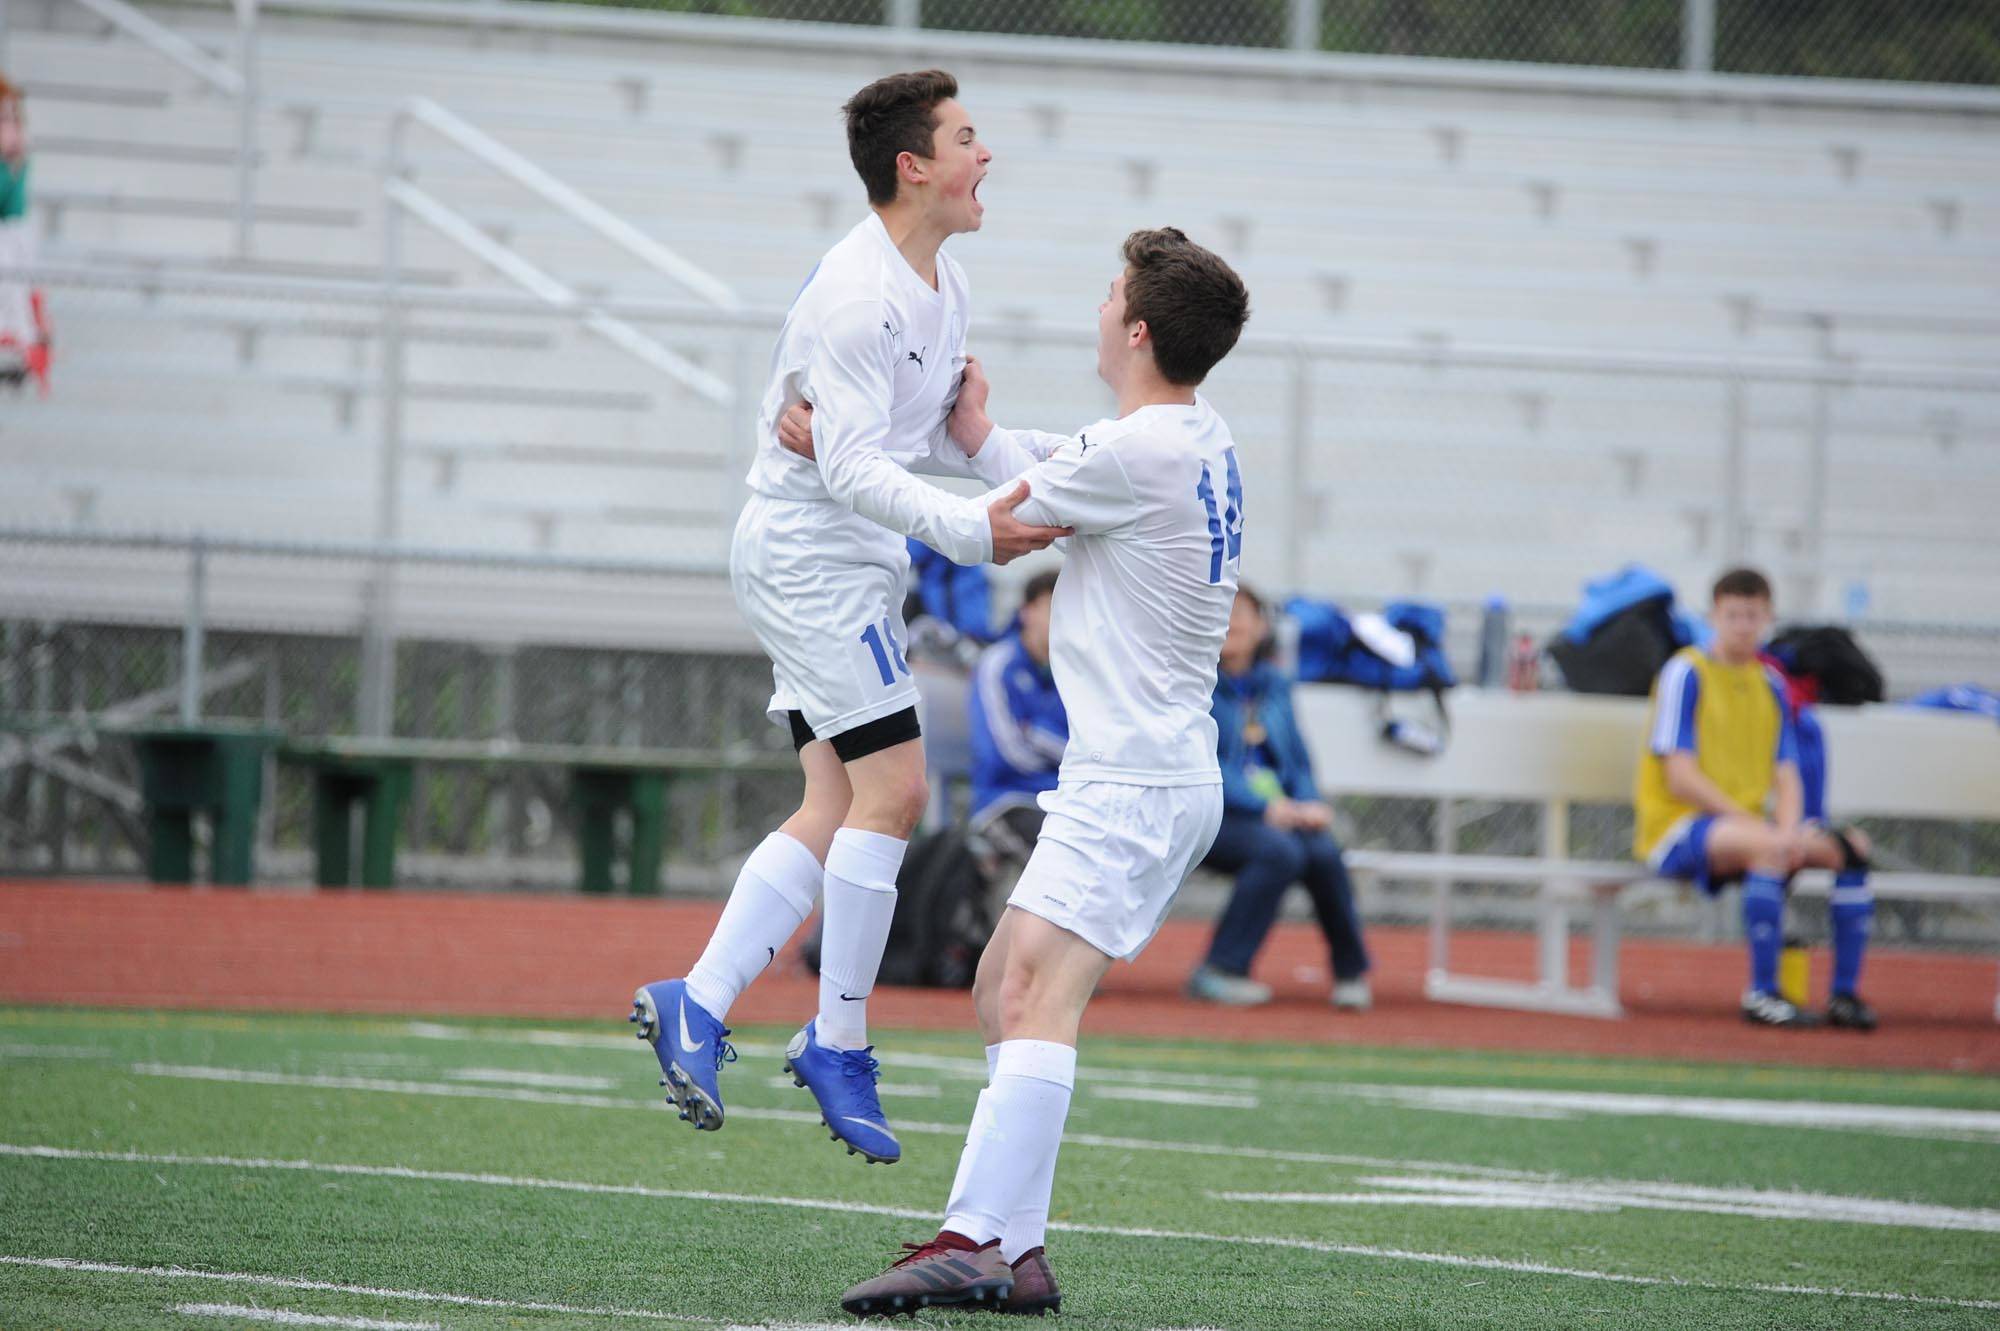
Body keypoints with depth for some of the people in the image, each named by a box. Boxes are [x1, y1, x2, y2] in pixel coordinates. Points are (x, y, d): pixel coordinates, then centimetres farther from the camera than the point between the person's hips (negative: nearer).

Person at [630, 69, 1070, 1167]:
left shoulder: (937, 283, 11)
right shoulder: (858, 295, -20)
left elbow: (943, 441, 21)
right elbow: (852, 469, -26)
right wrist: (968, 533, -36)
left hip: (848, 567, 10)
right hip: (809, 551, -10)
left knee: (837, 809, 6)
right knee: (892, 789, -12)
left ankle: (694, 1005, 6)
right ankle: (837, 1045, -5)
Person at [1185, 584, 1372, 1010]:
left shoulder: (1275, 686, 18)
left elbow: (1298, 762, 20)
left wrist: (1308, 804, -3)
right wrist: (1264, 807, -20)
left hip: (1280, 812, 5)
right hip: (1211, 816, -5)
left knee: (1324, 851, -28)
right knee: (1280, 850, -34)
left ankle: (1351, 972, -11)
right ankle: (1220, 971, -25)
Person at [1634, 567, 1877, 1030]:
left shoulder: (1770, 685, 14)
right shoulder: (1685, 674, -5)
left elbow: (1787, 779, 10)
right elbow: (1680, 777, -12)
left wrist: (1788, 831, -13)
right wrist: (1759, 827, -17)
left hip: (1748, 824, 7)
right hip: (1676, 827, -7)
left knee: (1853, 845, -10)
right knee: (1769, 847, -36)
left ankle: (1845, 993, -9)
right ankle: (1762, 993, -32)